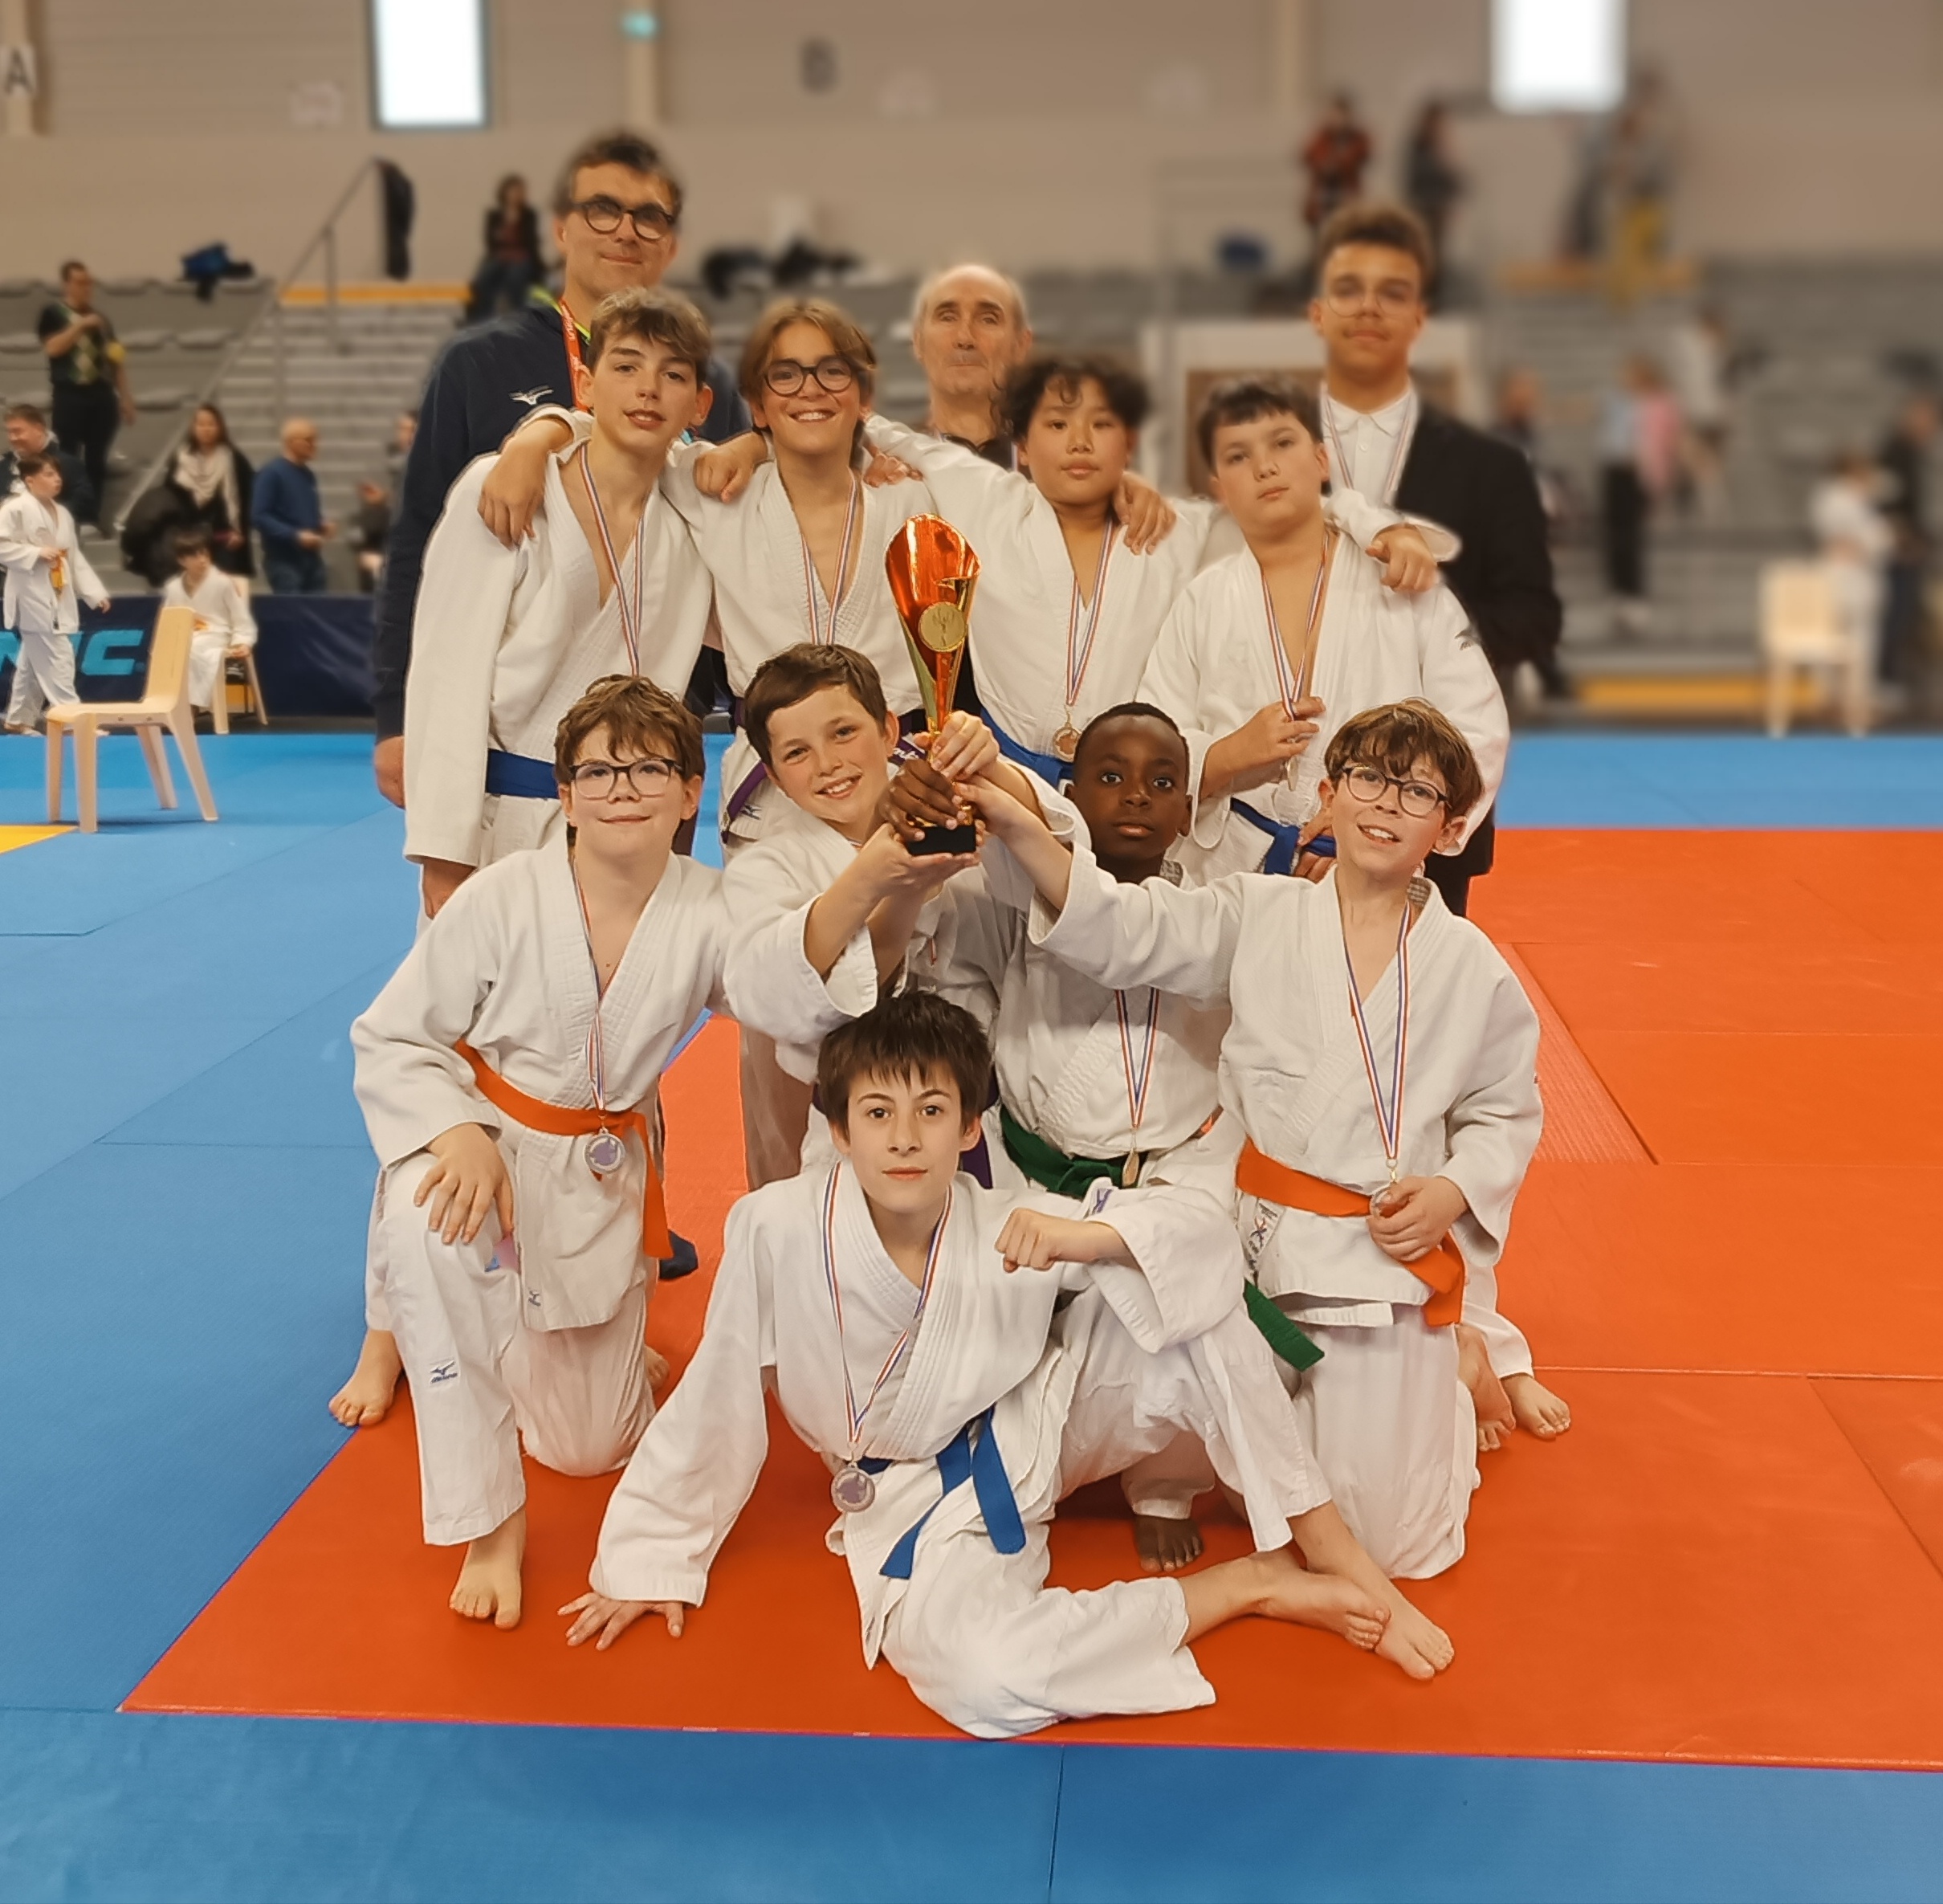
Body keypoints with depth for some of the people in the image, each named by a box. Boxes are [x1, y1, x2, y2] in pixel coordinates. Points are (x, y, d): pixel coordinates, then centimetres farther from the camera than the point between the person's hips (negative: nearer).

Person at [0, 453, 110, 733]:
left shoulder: (62, 514, 13)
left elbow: (75, 558, 16)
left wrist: (95, 592, 10)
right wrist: (36, 553, -20)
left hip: (57, 597, 8)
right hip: (33, 597, -8)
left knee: (33, 659, 15)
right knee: (56, 658, -12)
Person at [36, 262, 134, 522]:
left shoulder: (99, 318, 15)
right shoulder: (53, 314, 0)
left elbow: (115, 360, 15)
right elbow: (52, 347, -16)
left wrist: (125, 396, 7)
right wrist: (80, 326, -20)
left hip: (101, 394, 5)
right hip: (70, 395, -5)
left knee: (97, 461, 5)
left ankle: (92, 518, 10)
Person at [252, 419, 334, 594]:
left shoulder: (308, 475, 14)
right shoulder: (271, 473, -10)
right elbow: (260, 516, -17)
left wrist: (322, 526, 3)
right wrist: (296, 536, -22)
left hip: (311, 558, 7)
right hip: (284, 560, -7)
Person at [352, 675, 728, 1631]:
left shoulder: (708, 916, -12)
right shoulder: (505, 897, -19)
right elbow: (391, 1036, -13)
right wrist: (458, 1133, -31)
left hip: (602, 1177, 3)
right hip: (483, 1146, -2)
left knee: (591, 1446, 9)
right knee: (430, 1230, -42)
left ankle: (595, 1343, 48)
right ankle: (486, 1521, -25)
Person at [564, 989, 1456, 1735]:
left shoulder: (1013, 1232, -19)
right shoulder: (776, 1232, -23)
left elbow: (1201, 1229, -19)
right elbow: (715, 1403, -10)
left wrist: (1085, 1238, -39)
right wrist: (651, 1560, -1)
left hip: (1037, 1424, 2)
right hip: (927, 1502, -1)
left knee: (1191, 1297, -24)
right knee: (980, 1682, -33)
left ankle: (1332, 1553, -12)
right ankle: (1247, 1586, -14)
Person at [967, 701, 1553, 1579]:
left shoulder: (1471, 968, -1)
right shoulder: (1258, 915, -2)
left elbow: (1505, 1112, 8)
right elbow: (1118, 928, -10)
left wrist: (1452, 1193, -11)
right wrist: (1013, 822, -24)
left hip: (1384, 1259, -1)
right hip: (1239, 1234, 1)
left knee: (1391, 1538, 2)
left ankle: (1460, 1373, 34)